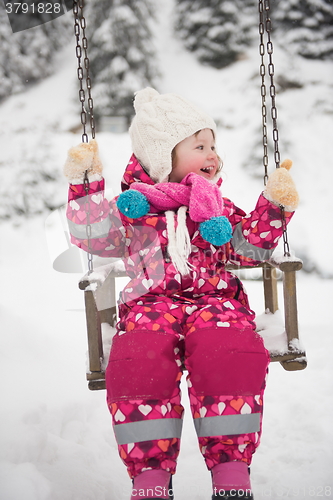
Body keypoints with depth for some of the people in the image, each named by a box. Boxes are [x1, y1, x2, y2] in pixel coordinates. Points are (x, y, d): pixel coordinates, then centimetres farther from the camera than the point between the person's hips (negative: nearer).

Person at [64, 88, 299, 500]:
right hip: (151, 301, -1)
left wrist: (273, 207, 9)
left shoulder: (219, 207, 30)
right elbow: (93, 237, 11)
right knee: (137, 360, -37)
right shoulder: (134, 206, 23)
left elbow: (252, 249, 22)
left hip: (215, 299, 1)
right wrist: (85, 184, 3)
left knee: (231, 355, -36)